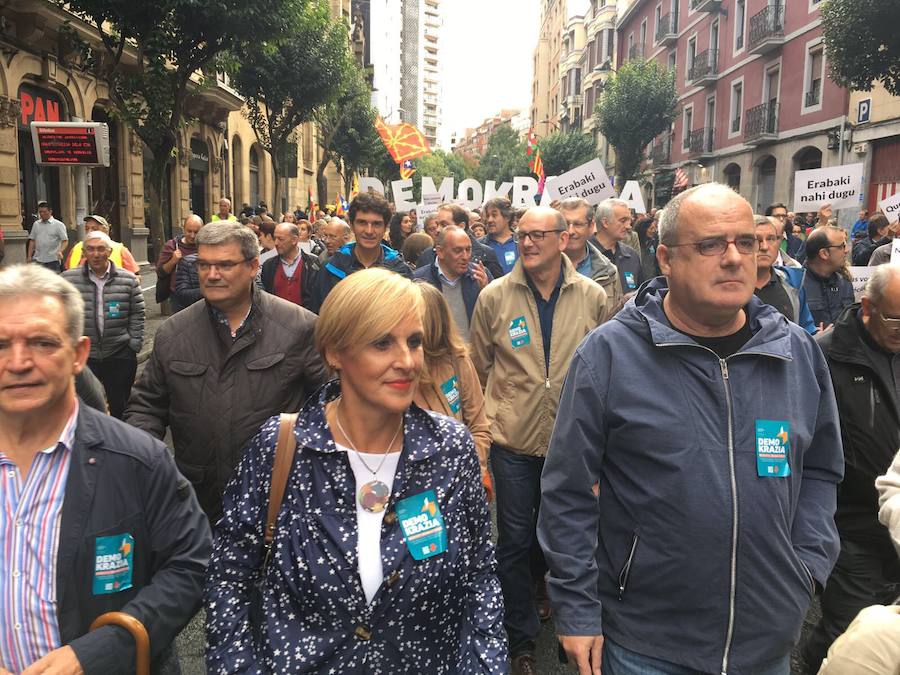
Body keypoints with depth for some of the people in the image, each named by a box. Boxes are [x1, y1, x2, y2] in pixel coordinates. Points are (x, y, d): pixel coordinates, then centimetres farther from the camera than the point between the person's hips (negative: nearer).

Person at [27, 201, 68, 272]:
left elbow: (65, 241, -6)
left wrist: (60, 251, -25)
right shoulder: (36, 224, 13)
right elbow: (32, 240, 16)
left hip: (53, 259, -4)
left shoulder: (58, 225, 0)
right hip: (37, 260, 4)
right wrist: (29, 256, 10)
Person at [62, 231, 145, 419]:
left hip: (120, 356, 0)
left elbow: (137, 314, 4)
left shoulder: (128, 279, 0)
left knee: (120, 407, 9)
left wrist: (134, 344, 0)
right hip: (81, 356, 0)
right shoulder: (68, 279, 0)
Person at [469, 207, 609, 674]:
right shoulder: (494, 297, -6)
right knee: (515, 539, 5)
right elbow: (477, 369, 1)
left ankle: (537, 581, 54)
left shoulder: (593, 297, -4)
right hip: (513, 438, -1)